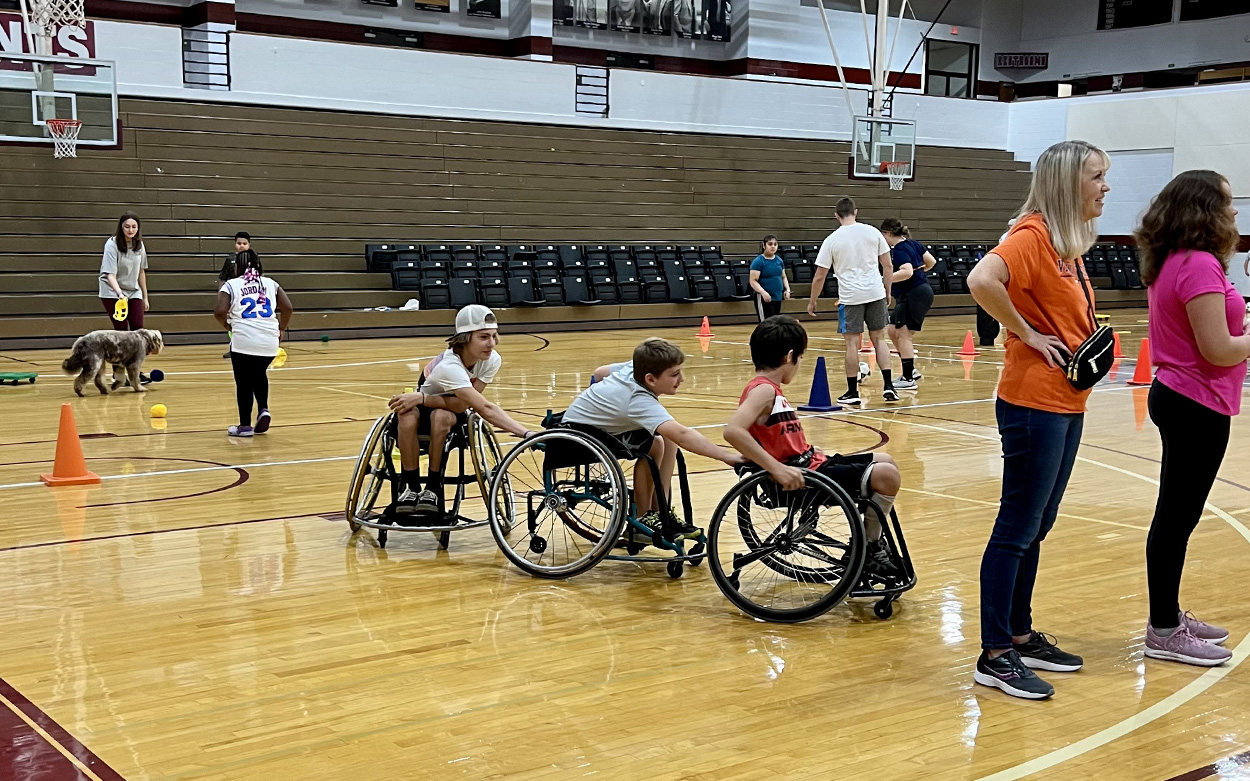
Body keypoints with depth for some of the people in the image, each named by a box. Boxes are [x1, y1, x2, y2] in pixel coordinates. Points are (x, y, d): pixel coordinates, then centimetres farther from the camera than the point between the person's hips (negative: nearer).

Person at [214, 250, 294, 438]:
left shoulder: (231, 285, 5)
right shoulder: (270, 283, 13)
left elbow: (220, 312, -8)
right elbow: (288, 308, 4)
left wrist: (228, 325, 11)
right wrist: (281, 329, 17)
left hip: (243, 341, -3)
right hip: (269, 341, 3)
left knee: (244, 382, 10)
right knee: (259, 374, 27)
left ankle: (245, 425, 15)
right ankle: (263, 410, 10)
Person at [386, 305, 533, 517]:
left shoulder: (492, 360, -21)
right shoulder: (450, 367, -36)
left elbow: (461, 405, -22)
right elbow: (486, 408, -46)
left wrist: (422, 398, -33)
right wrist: (526, 434, -54)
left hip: (455, 415, 2)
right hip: (425, 407, -2)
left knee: (441, 416, -34)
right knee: (407, 416, -37)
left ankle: (433, 488, -20)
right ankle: (411, 486, -19)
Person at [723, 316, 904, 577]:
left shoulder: (770, 389, 14)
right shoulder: (764, 390, -16)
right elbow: (732, 431, -33)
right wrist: (777, 468, -34)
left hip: (807, 462, 11)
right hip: (799, 477, -11)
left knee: (885, 462, 18)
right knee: (887, 476, -15)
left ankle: (873, 543, 23)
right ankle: (869, 551, 3)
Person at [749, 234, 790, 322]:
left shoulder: (779, 260, 10)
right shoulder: (758, 261, -9)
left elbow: (783, 277, 21)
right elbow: (753, 281, -14)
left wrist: (787, 289, 4)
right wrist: (763, 292, -29)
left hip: (778, 298, 7)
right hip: (764, 299, -7)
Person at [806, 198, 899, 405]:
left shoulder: (832, 240, -2)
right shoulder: (872, 232, 3)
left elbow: (819, 277, -1)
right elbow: (888, 265, 5)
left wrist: (812, 301, 11)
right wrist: (888, 292, 16)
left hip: (850, 296, -2)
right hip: (875, 293, 2)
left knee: (852, 342, 3)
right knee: (879, 338, 13)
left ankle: (852, 392, 7)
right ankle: (888, 386, 8)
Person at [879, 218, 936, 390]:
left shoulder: (899, 250, -17)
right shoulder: (913, 243, 10)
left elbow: (907, 272, -31)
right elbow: (931, 261, 17)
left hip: (913, 295, -10)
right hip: (921, 291, 10)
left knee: (903, 335, -5)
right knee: (893, 331, 16)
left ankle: (908, 379, -3)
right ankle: (910, 371, 20)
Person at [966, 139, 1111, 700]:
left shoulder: (1070, 244, 12)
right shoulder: (1034, 235, -16)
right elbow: (982, 280, -34)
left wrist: (1093, 341, 7)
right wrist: (1026, 333, -22)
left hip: (1066, 405, 9)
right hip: (1034, 403, -9)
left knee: (1036, 527, 16)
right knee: (1016, 530, -2)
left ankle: (1021, 635, 27)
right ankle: (995, 655, 6)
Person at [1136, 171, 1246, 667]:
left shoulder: (1172, 261, 10)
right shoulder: (1200, 264, -19)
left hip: (1178, 397, 10)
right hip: (1198, 406, -10)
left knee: (1177, 514, 16)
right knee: (1178, 515, -2)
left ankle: (1169, 615, 28)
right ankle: (1164, 632, 7)